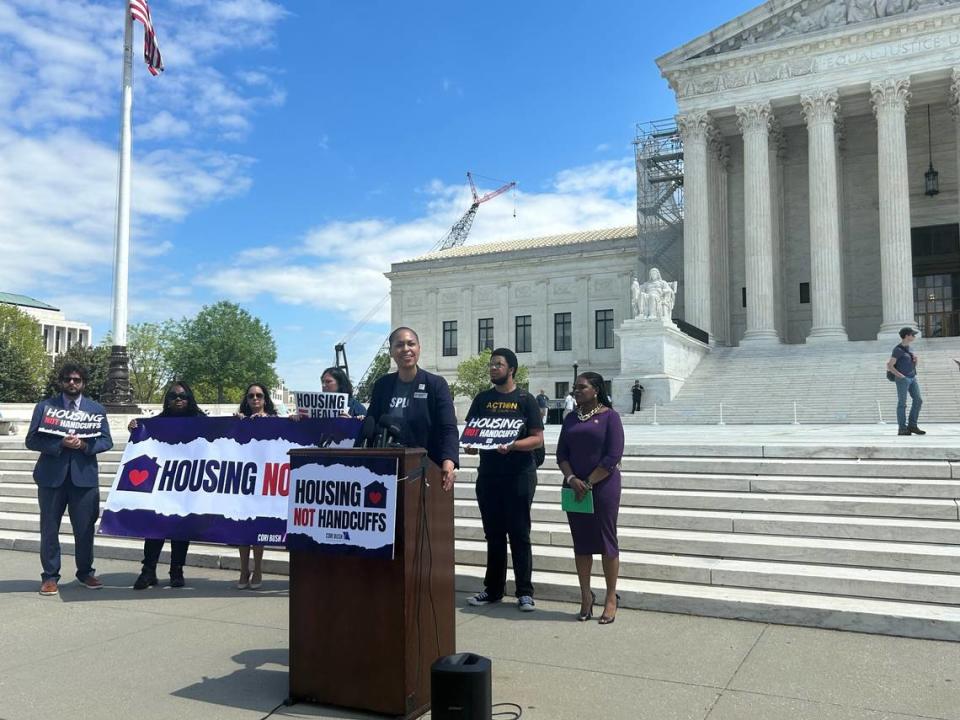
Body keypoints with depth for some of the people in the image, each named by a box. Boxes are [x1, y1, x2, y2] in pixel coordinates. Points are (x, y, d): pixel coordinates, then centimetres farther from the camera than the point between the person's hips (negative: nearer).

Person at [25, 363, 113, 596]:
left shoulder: (97, 409, 11)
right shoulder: (44, 406, 6)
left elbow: (106, 441, 5)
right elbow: (32, 440, -1)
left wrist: (84, 444, -14)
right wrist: (60, 444, -16)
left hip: (84, 475, 1)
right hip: (52, 475, -1)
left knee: (85, 528, 5)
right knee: (49, 528, 4)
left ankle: (85, 572, 19)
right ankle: (50, 576, 14)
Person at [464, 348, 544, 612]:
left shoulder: (525, 399, -1)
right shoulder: (482, 399, 10)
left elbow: (537, 439, -6)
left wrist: (512, 445, -22)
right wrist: (470, 444, -10)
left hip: (519, 474, -4)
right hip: (488, 474, 4)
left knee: (519, 534, 1)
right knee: (493, 534, 11)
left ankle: (525, 592, 9)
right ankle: (493, 589, 21)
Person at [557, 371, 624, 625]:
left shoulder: (609, 416, -5)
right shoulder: (571, 419, 11)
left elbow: (613, 456, -12)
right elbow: (561, 453, 7)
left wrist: (589, 483, -14)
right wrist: (571, 479, -10)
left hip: (603, 487, -5)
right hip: (575, 487, 5)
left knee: (606, 541, 1)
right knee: (581, 543, 8)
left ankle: (611, 598, 13)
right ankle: (586, 596, 18)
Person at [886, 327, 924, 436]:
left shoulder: (908, 348, 14)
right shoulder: (898, 350, -11)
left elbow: (914, 364, 21)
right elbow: (889, 366, -15)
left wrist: (915, 358, 0)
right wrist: (901, 376, -18)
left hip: (912, 378, 8)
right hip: (902, 379, -8)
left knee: (918, 400, 4)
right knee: (902, 403, -5)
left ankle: (912, 426, 12)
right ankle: (902, 429, 0)